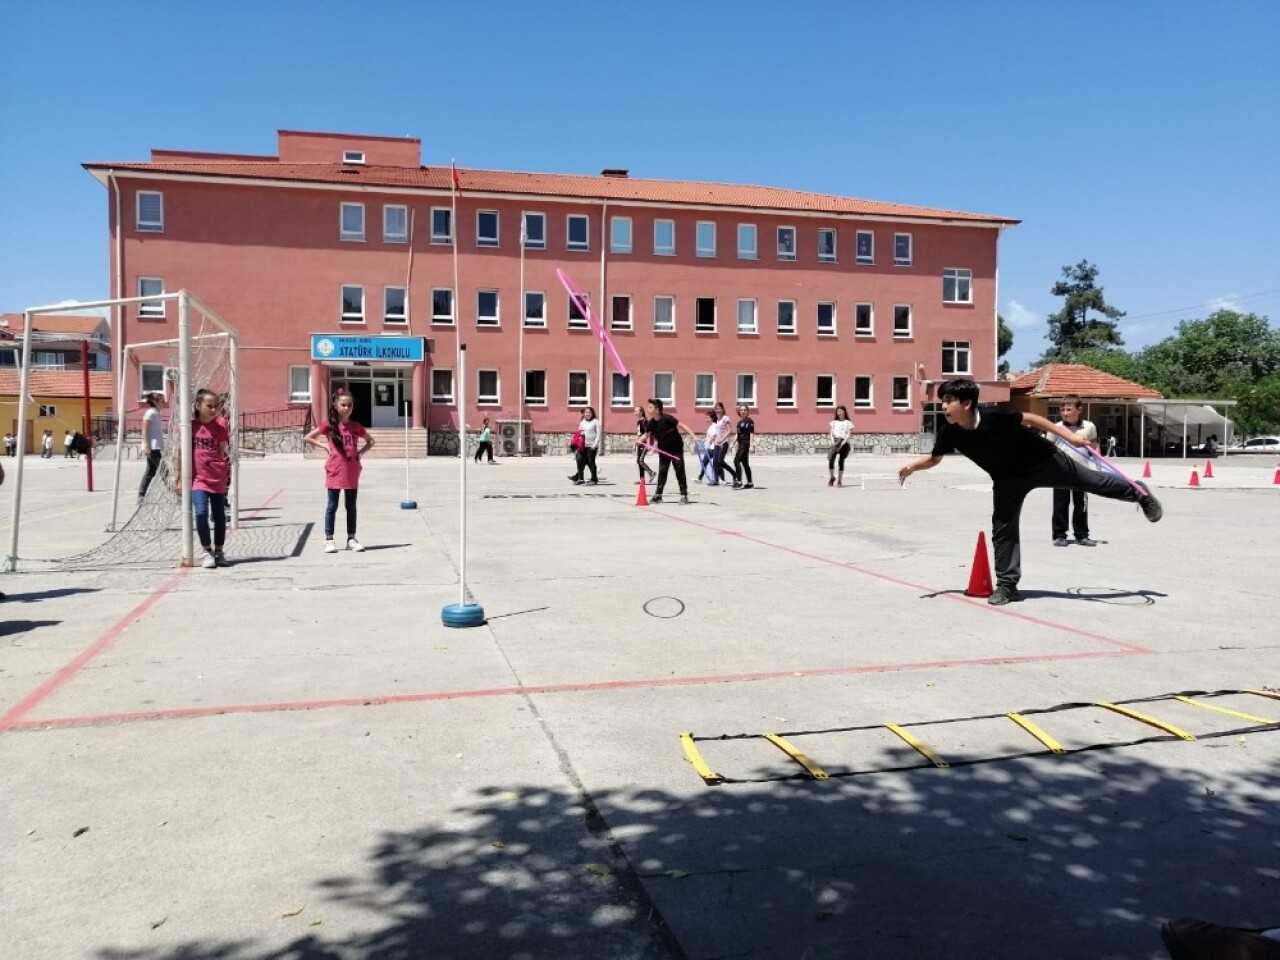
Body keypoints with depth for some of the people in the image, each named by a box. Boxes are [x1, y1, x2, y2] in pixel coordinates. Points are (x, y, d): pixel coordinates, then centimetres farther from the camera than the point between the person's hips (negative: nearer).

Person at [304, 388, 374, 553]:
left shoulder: (355, 426, 5)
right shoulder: (329, 425, -3)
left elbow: (370, 441, 19)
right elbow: (307, 438, 1)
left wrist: (361, 451, 3)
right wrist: (323, 446, -7)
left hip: (352, 472, 3)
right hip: (335, 471, -3)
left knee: (351, 506, 9)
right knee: (332, 506, 3)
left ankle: (351, 539, 17)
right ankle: (329, 540, 8)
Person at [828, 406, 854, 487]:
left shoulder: (848, 423, 7)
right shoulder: (834, 422, 16)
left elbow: (848, 435, -2)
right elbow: (832, 433, 8)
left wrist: (842, 444, -15)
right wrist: (833, 441, -12)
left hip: (844, 443, -2)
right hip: (835, 442, 2)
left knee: (841, 461, -3)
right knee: (831, 460, -14)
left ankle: (839, 480, 2)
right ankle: (832, 477, 4)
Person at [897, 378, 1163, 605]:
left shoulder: (992, 416, -33)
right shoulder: (949, 432, -19)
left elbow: (1028, 419, -20)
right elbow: (934, 458, -3)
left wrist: (1068, 436, -16)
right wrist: (912, 466, -23)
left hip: (1042, 460, -4)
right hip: (1007, 479, 4)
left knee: (1091, 481, 13)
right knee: (1002, 527, -1)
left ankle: (1138, 493, 40)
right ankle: (1007, 584, 9)